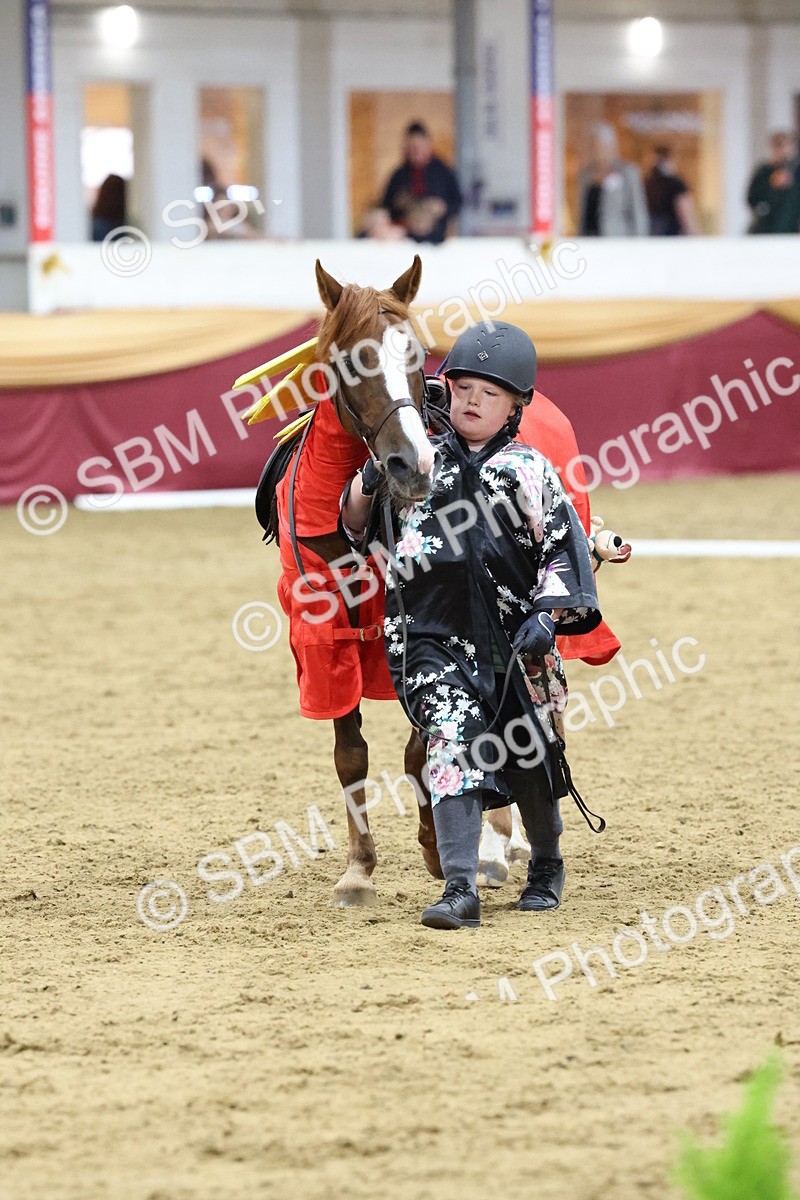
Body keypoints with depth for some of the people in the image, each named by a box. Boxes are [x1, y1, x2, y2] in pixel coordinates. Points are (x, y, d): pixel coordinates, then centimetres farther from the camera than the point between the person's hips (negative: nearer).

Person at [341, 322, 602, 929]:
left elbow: (564, 549, 2)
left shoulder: (530, 472, 3)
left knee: (530, 760, 11)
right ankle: (460, 889, -24)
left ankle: (548, 864, 39)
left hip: (513, 642, 0)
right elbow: (354, 527, 14)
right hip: (433, 639, 0)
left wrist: (548, 613, -13)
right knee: (453, 743, -19)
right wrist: (368, 484, -7)